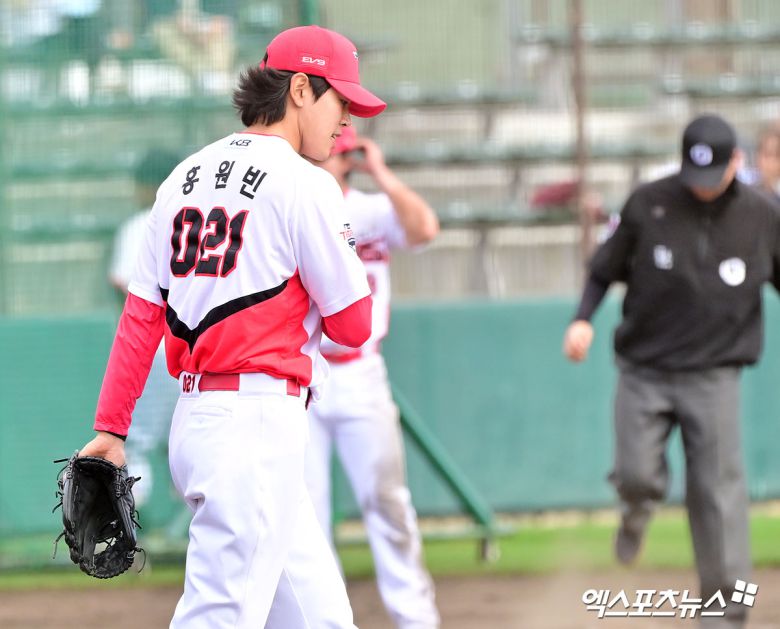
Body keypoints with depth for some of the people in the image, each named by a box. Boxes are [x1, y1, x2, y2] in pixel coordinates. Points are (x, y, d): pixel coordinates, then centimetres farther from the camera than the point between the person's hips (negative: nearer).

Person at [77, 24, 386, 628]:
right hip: (259, 420, -9)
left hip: (195, 419, 9)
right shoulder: (303, 184, -9)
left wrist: (111, 425, 13)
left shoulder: (185, 177, 14)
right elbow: (354, 325, -4)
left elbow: (141, 314, 12)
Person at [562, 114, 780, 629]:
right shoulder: (648, 205, -4)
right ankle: (639, 509, 30)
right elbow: (605, 270, 5)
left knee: (719, 492, -6)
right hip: (644, 369, 0)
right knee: (636, 476, -10)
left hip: (713, 375, 0)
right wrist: (584, 319, -11)